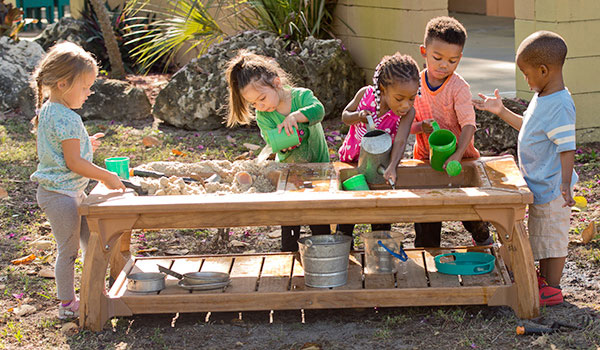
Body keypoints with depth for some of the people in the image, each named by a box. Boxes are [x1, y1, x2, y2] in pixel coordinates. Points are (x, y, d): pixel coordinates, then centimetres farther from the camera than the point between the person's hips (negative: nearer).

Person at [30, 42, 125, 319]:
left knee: (90, 239, 18)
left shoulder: (48, 111, 8)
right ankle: (67, 304, 13)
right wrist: (107, 177, -13)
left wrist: (84, 144, 20)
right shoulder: (66, 119, -24)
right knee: (68, 249, 1)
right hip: (61, 194, -10)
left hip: (71, 192, 10)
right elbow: (74, 163, -23)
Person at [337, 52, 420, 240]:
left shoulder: (407, 112, -27)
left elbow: (400, 141, -39)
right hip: (350, 160, 1)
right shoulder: (365, 94, -23)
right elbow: (345, 115, -7)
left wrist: (392, 166, -57)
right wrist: (358, 116, -31)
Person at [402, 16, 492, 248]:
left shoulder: (459, 87, -16)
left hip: (459, 158, -2)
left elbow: (468, 125, -23)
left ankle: (482, 238, 41)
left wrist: (457, 156, -37)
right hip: (425, 158, 2)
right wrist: (420, 127, -24)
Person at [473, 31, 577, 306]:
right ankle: (544, 277, 36)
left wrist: (565, 184, -31)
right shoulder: (541, 98, 7)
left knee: (553, 236, 2)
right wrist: (501, 111, 23)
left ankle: (552, 288, 13)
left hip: (552, 187, -10)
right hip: (538, 184, 10)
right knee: (541, 234, 21)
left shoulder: (560, 105, -24)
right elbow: (527, 126, 24)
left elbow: (567, 148, -26)